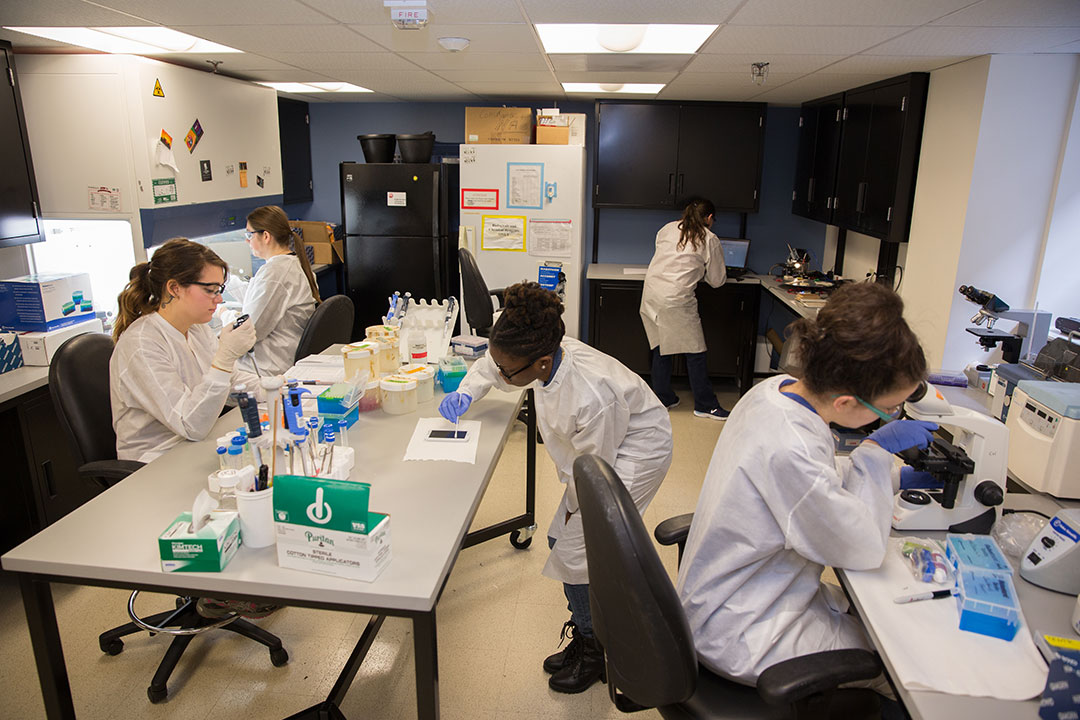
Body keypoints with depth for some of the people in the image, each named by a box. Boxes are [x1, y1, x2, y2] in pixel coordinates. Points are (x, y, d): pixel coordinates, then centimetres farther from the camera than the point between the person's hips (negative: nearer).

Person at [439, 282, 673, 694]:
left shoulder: (591, 397, -40)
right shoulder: (545, 355, -17)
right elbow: (491, 368, 7)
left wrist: (574, 506, -6)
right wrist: (467, 391, -9)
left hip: (635, 451, -8)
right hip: (599, 449, 9)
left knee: (577, 550, -11)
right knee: (561, 540, 9)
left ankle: (596, 653, 13)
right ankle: (584, 635, 29)